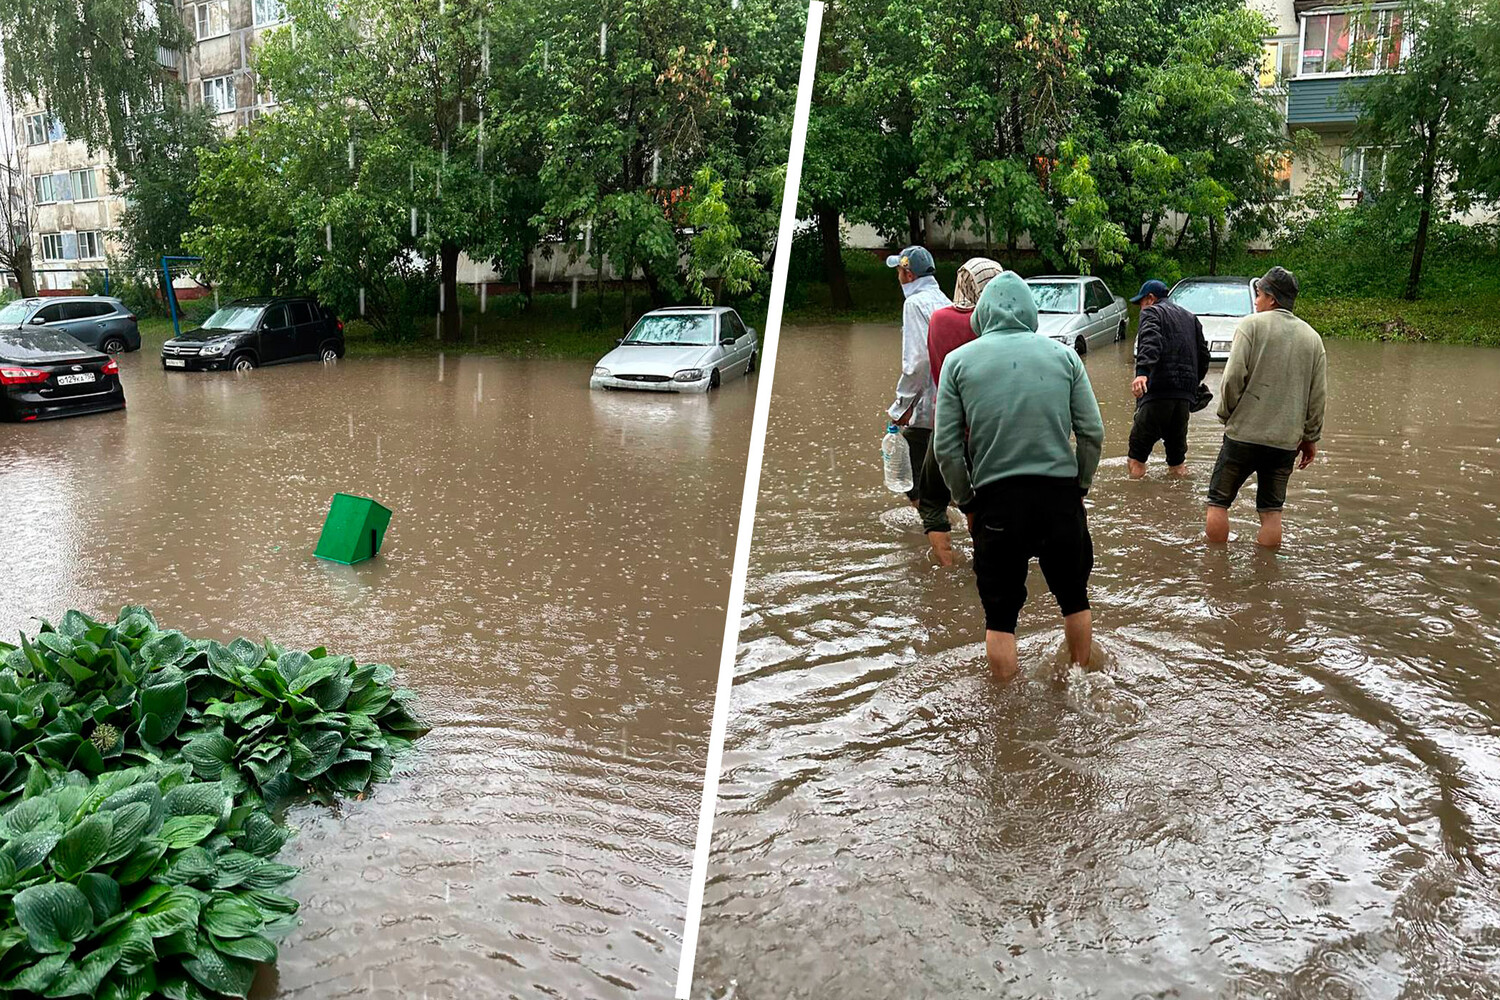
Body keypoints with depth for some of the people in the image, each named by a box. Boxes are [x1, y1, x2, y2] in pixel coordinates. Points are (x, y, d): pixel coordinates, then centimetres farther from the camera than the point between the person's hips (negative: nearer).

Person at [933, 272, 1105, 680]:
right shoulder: (1063, 354, 3)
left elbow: (946, 447, -3)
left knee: (1000, 613, 11)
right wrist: (1080, 488, 13)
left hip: (996, 499, -1)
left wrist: (966, 502, 8)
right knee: (1074, 596, 22)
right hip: (1060, 495, 2)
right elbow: (1093, 434, 1)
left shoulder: (959, 360, 0)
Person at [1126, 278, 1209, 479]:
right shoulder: (1190, 317, 27)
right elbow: (1203, 353, 24)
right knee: (1177, 441, 18)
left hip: (1158, 389, -7)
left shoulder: (1152, 313, 4)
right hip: (1186, 392, 7)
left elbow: (1150, 343, -17)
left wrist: (1142, 372, -31)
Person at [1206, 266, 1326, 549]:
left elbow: (1233, 378, -12)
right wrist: (1311, 438, 16)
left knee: (1218, 501, 7)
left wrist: (1226, 414, 3)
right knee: (1272, 510, 11)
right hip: (1287, 441, 5)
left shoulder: (1252, 324, -4)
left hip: (1244, 433, -4)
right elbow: (1319, 395, 9)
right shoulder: (1313, 337, 10)